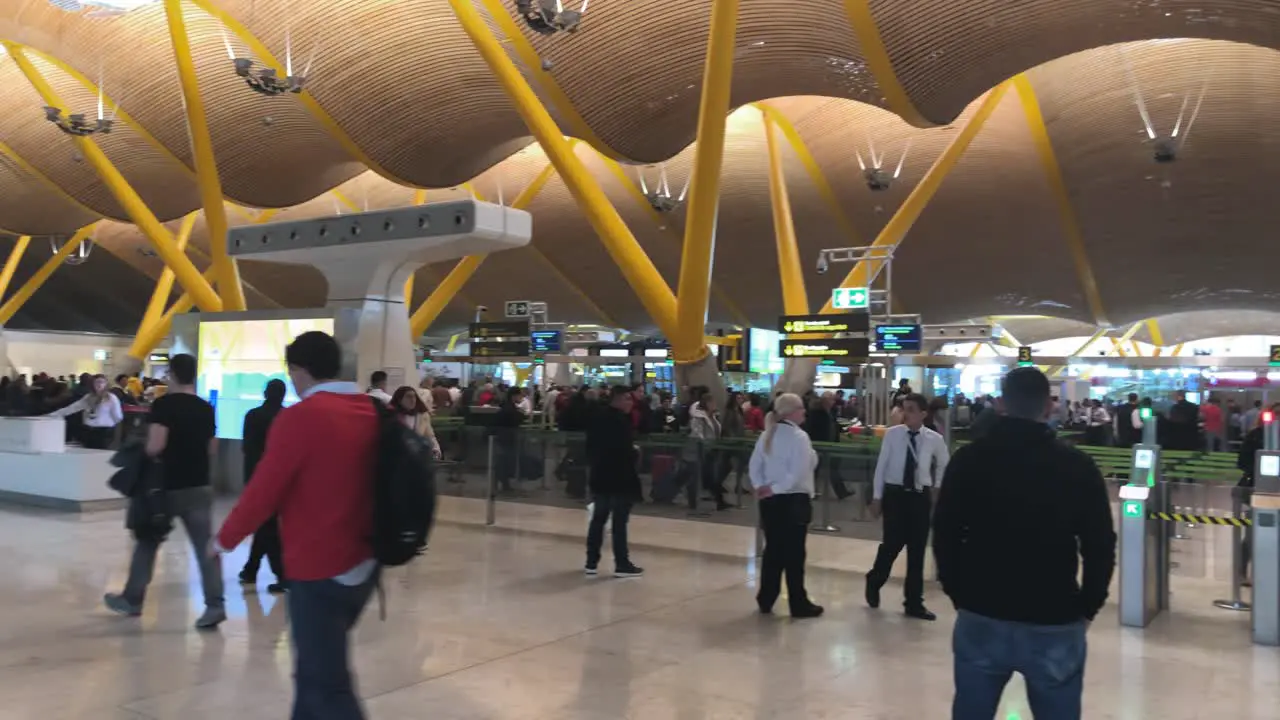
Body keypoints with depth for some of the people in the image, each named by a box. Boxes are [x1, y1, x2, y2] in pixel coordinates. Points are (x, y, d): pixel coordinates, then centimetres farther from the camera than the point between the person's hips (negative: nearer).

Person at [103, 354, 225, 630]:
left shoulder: (163, 404, -10)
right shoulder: (206, 408, 6)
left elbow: (155, 446, -19)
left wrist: (145, 451, 1)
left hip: (168, 486, -3)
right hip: (200, 486, 3)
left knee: (148, 542, 15)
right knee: (206, 547, 0)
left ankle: (132, 599, 28)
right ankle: (215, 605, -8)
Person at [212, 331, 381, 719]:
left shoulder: (300, 416, -14)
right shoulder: (372, 413, 3)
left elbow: (263, 490, -11)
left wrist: (225, 539, 4)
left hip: (319, 569, -7)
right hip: (362, 564, 7)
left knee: (328, 687, -1)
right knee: (314, 669, 22)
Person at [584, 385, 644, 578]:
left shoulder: (598, 417, 11)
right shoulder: (620, 419, -17)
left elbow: (590, 446, 17)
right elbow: (624, 450, -21)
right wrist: (634, 453, -2)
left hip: (600, 476, 9)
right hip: (620, 477, -8)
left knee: (598, 519, 13)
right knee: (619, 522, -3)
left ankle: (591, 562, 17)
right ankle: (622, 564, 1)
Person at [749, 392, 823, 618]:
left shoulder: (767, 435, 10)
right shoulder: (799, 436, -14)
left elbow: (755, 466, 8)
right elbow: (798, 473, -21)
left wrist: (761, 487, 0)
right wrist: (776, 488, -13)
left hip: (770, 501, 7)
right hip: (793, 500, -7)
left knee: (773, 550, 15)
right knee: (794, 553, 2)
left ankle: (766, 600, 21)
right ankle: (799, 605, 11)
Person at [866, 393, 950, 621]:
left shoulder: (934, 439, -2)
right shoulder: (892, 434, -5)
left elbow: (943, 465, 17)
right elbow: (881, 466, -2)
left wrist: (936, 488, 12)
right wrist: (877, 497, -2)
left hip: (921, 496, 2)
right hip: (895, 494, -2)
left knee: (917, 551, 7)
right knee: (892, 544, -2)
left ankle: (914, 602, 17)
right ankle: (874, 582, 27)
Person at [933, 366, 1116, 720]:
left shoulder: (968, 459, -1)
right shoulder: (1078, 466, -4)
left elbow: (944, 535, 3)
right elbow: (1100, 547, -1)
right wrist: (1087, 608, 11)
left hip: (981, 617, 1)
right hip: (1055, 624, -1)